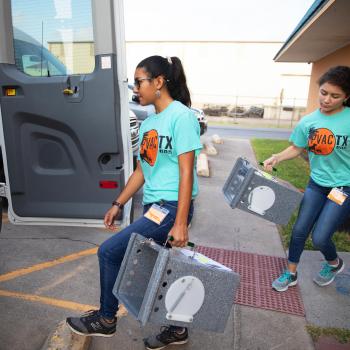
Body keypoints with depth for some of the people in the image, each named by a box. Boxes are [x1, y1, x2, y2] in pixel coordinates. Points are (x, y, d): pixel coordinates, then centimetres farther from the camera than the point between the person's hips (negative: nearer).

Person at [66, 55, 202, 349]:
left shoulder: (181, 116, -12)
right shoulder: (148, 123, 13)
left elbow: (186, 173, -17)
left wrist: (181, 223, -20)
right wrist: (118, 205, 15)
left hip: (172, 207, -8)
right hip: (154, 208, 8)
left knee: (109, 251, -5)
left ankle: (106, 319, 20)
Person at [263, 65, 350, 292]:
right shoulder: (308, 121, -4)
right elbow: (296, 149, 7)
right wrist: (276, 158, -9)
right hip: (317, 183, 4)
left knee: (320, 237, -4)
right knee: (299, 230, 7)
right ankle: (291, 274, 28)